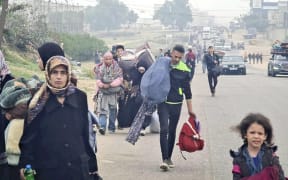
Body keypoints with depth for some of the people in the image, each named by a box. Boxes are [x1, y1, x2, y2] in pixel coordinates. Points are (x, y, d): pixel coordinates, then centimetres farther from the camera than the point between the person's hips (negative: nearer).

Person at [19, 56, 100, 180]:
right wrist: (25, 165, -15)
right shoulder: (38, 101, -2)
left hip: (78, 167, 2)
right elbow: (29, 136, -3)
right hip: (48, 169, -2)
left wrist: (92, 165, 7)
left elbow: (86, 133, 7)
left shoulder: (79, 97, 4)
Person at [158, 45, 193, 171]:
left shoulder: (184, 70, -1)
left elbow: (187, 91, 5)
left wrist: (190, 109, 6)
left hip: (176, 104, 2)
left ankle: (169, 158, 22)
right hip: (163, 103, -1)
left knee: (172, 131, 10)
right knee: (164, 130, -12)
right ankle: (164, 159, -16)